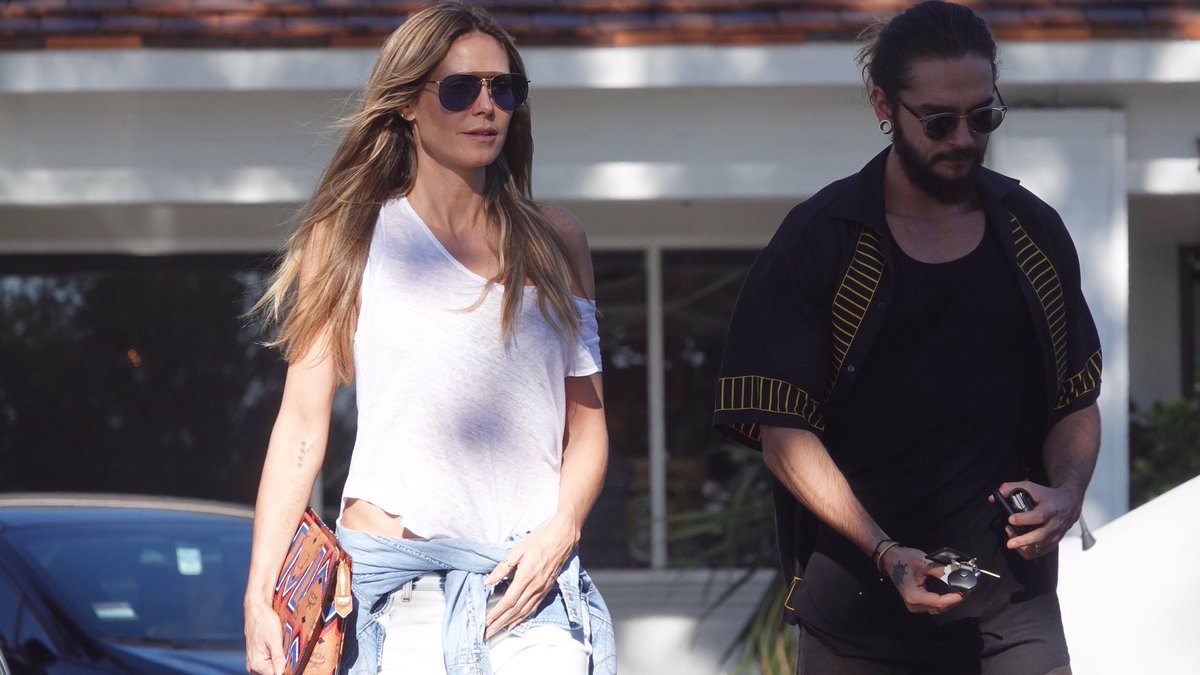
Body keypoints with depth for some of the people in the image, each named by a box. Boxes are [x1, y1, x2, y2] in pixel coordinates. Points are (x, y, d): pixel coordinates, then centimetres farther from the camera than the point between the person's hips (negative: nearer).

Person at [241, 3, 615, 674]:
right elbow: (302, 424, 3)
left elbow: (587, 422, 14)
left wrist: (561, 530, -5)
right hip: (394, 589, -2)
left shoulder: (555, 241, 14)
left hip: (530, 590, 2)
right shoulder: (346, 239, 7)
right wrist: (260, 596, -5)